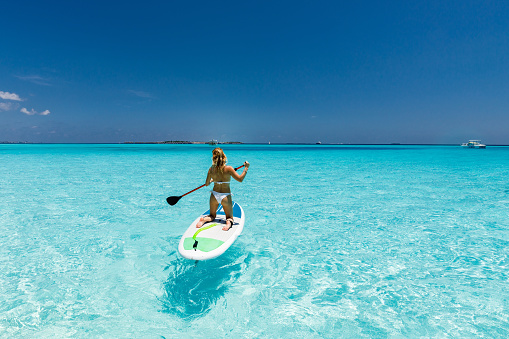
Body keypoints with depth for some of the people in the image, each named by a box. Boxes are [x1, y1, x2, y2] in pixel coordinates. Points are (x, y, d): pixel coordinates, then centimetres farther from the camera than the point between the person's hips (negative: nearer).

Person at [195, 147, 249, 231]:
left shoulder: (211, 169, -6)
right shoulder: (228, 169, -16)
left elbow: (206, 184, 5)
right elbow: (240, 179, -16)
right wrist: (246, 168, -6)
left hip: (214, 195, 3)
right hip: (226, 197, -2)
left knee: (212, 215, 24)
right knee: (229, 217, 15)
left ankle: (203, 219, -9)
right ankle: (229, 222, -20)